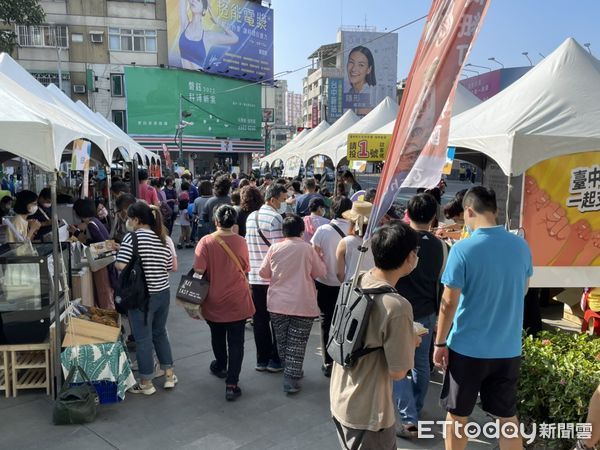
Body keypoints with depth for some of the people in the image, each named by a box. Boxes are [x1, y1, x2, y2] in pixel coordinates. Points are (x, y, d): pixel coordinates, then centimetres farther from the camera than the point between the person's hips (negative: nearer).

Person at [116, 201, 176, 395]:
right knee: (160, 333, 21)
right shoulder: (162, 238, 5)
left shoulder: (133, 237, -13)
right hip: (163, 293, 6)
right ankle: (169, 375, 27)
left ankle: (146, 383, 19)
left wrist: (115, 260, 1)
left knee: (143, 339, 7)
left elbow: (121, 265, -20)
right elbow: (171, 266, 8)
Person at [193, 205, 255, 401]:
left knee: (217, 337, 24)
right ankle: (231, 385, 1)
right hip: (237, 302, 0)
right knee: (236, 343, 5)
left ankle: (220, 367, 46)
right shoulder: (241, 242, -8)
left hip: (213, 301, 1)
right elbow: (245, 270, 3)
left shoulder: (206, 241, -13)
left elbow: (198, 270, -17)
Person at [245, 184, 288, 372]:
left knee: (260, 319, 12)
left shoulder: (251, 217, 10)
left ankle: (262, 360, 19)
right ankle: (275, 360, 14)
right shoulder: (275, 218, -15)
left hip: (255, 277, 7)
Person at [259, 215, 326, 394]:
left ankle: (290, 372, 34)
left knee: (282, 341, 18)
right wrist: (319, 257, 18)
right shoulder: (308, 248, -7)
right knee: (297, 344, 4)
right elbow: (321, 272, 2)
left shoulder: (274, 248, -3)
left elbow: (263, 273, 5)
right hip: (303, 305, -2)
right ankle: (291, 380, 6)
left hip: (277, 303, 3)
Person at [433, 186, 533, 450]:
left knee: (457, 416, 14)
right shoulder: (521, 246, -2)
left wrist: (440, 343, -4)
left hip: (468, 347, -4)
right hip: (509, 348, 5)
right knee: (508, 416, 19)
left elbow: (449, 303, -15)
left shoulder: (463, 249, -17)